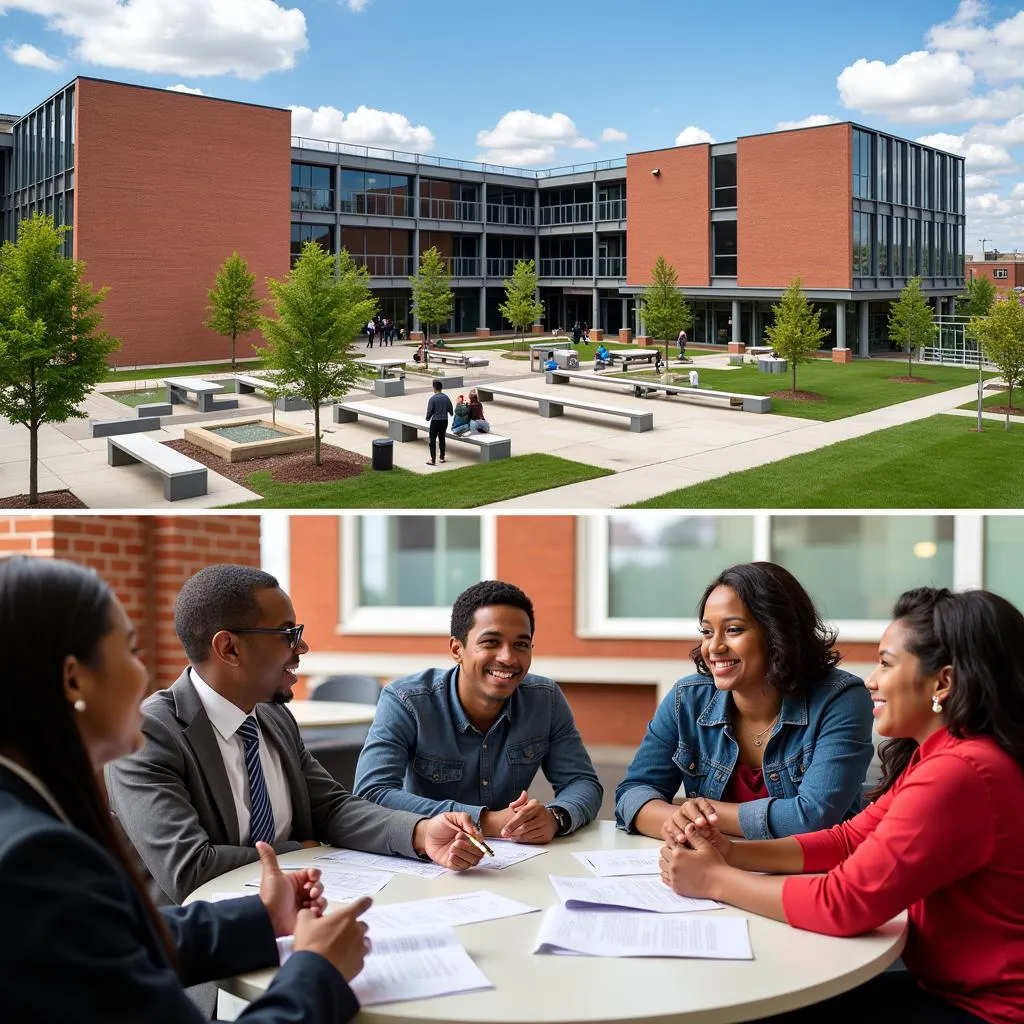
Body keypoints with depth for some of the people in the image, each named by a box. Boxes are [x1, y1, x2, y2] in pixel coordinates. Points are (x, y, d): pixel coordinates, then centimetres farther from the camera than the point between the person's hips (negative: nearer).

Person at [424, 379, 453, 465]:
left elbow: (429, 411, -12)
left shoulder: (432, 398, -15)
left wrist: (428, 418, 9)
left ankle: (433, 459, -6)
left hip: (435, 421, -5)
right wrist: (450, 414, 35)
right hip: (444, 421, 5)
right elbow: (450, 409, 12)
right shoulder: (446, 398, 2)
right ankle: (442, 457, 22)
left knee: (432, 439, -1)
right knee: (442, 438, 17)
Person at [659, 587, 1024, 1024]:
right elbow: (850, 840, 8)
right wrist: (731, 853, -6)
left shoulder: (960, 774, -26)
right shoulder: (939, 756, 7)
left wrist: (715, 880, -14)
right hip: (951, 986, 8)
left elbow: (844, 903, -27)